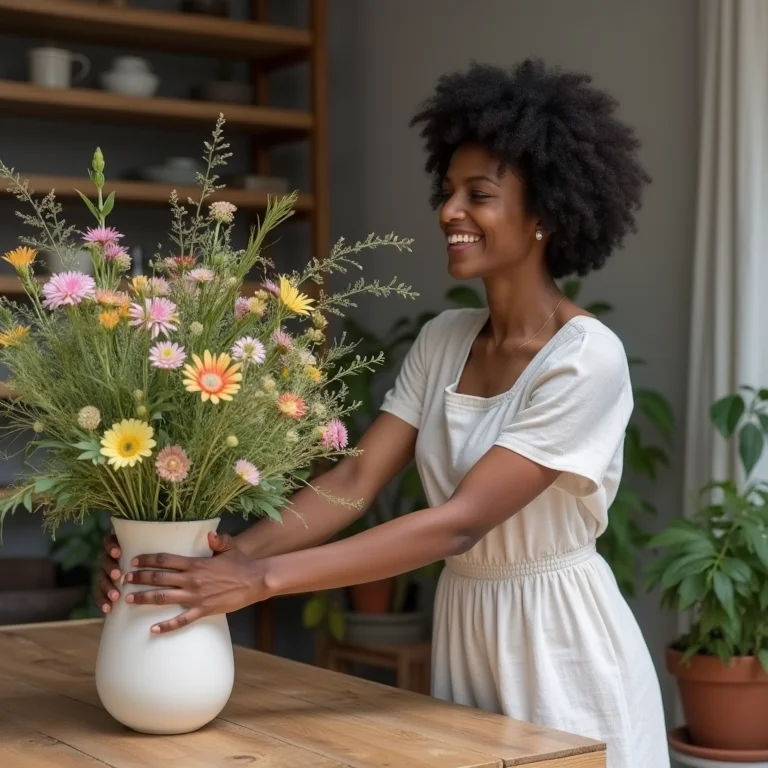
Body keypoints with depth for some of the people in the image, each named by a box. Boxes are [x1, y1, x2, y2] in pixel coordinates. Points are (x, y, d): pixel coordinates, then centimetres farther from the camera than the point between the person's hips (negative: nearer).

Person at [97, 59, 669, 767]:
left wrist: (264, 578, -31)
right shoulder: (442, 340, 2)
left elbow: (459, 522, -27)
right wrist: (232, 554, -22)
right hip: (464, 635, 6)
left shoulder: (588, 358, -20)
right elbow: (355, 481, -5)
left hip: (562, 646, -6)